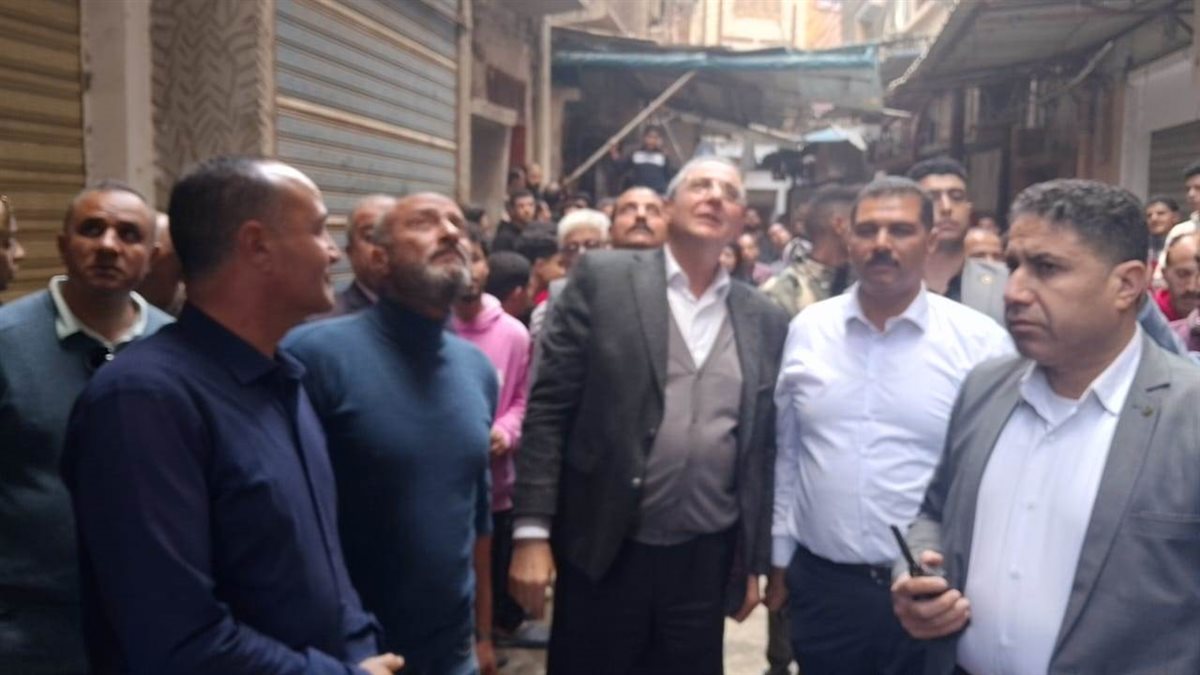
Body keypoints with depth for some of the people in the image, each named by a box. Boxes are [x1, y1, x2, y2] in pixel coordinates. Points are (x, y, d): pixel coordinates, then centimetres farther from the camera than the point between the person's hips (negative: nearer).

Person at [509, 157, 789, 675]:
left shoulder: (765, 320, 6)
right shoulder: (602, 279, -3)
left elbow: (764, 447, 9)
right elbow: (548, 408, -6)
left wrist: (754, 562, 11)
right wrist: (532, 532, -10)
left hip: (707, 561, 3)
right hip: (604, 552, -2)